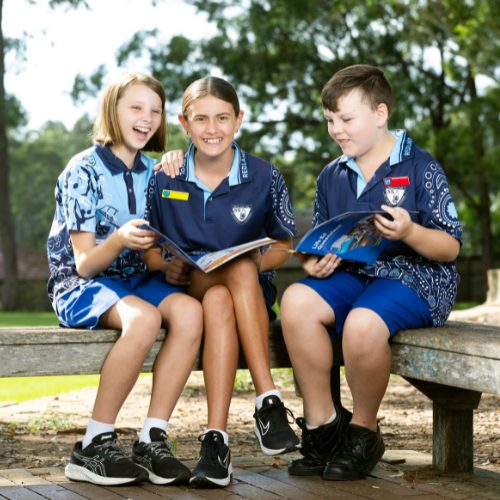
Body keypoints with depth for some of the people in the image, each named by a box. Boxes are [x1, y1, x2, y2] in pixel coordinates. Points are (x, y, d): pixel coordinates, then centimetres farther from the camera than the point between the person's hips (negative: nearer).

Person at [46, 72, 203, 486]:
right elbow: (84, 264, -11)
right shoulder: (84, 171, -6)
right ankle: (94, 447, -26)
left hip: (140, 280, 5)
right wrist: (120, 239, -31)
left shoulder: (154, 172, 11)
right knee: (143, 317, -37)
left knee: (189, 311, -28)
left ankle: (153, 440, -25)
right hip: (82, 287, -5)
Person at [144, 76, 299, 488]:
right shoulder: (165, 178, 1)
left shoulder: (264, 178, 0)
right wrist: (167, 267, -12)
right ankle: (268, 400, -40)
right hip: (185, 289, 0)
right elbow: (149, 247, 10)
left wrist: (259, 261, -14)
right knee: (222, 293, -37)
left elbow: (283, 246, 9)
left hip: (252, 292, 0)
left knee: (217, 301, -38)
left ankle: (216, 437, -43)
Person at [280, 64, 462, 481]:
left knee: (362, 323, -37)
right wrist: (312, 262, -5)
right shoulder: (332, 177, 14)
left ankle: (363, 430, -10)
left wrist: (410, 233, -26)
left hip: (416, 277, -5)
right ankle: (322, 424, -12)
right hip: (350, 274, 5)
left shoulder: (420, 168, -3)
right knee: (296, 301, -26)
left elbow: (451, 247, -6)